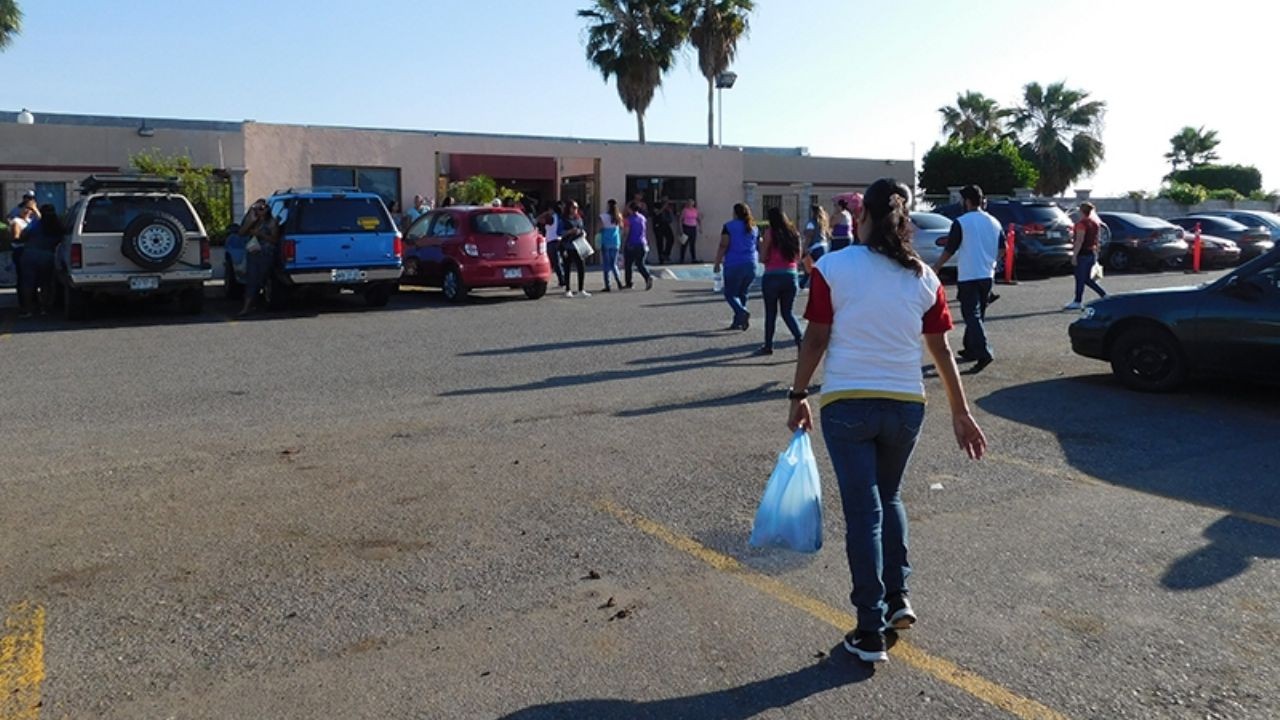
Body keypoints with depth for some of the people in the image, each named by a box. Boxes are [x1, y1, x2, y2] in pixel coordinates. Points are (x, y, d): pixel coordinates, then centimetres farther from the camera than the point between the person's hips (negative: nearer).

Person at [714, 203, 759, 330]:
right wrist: (756, 260, 24)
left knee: (730, 294, 2)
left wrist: (717, 263, -8)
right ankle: (738, 322, 14)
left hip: (734, 265, -5)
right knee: (743, 294, 15)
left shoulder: (729, 226, -3)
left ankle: (743, 313, -23)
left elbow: (723, 246, -11)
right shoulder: (754, 228, 13)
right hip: (751, 265, 5)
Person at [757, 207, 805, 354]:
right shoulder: (794, 233, 7)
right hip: (791, 276, 4)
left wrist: (761, 244, 10)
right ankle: (800, 339, -7)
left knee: (770, 313, 8)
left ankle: (768, 346, 14)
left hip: (773, 277, -4)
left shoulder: (770, 233, -7)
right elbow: (798, 256, 12)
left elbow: (764, 257, -7)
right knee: (787, 312, 13)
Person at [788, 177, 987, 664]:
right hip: (905, 405, 3)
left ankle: (870, 632, 8)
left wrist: (798, 396, 3)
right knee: (888, 497, 26)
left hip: (846, 404, -3)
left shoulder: (832, 267, -6)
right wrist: (960, 413, 12)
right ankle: (898, 594, 22)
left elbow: (816, 340, -7)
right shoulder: (923, 278, 4)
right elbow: (941, 352, 5)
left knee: (863, 511, 3)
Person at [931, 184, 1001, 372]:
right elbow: (1002, 249, 13)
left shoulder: (961, 223, -10)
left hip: (968, 276, -6)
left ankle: (983, 352, -20)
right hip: (987, 276, 7)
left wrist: (935, 268, 5)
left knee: (972, 315, -8)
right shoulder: (994, 222, 9)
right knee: (977, 314, 17)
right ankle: (971, 349, 27)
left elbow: (948, 251, -8)